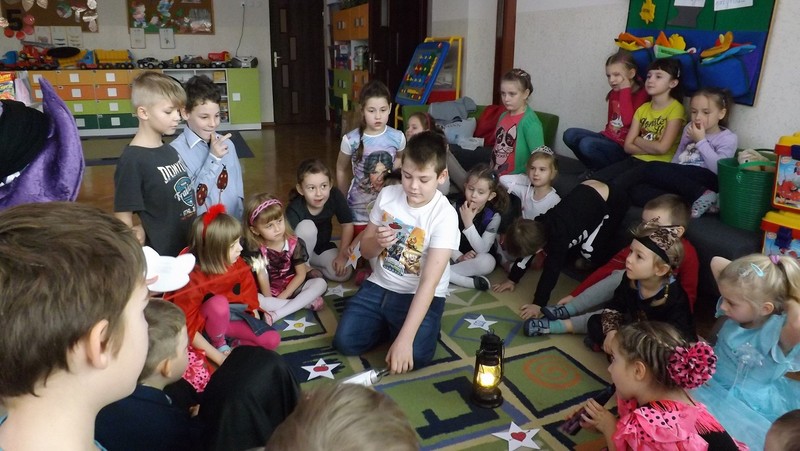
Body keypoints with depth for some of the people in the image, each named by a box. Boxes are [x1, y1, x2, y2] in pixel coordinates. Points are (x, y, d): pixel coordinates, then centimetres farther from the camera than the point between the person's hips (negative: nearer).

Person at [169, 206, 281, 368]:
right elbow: (187, 327, -26)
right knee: (219, 303, -37)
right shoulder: (193, 279, -29)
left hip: (232, 318, 4)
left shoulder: (238, 264, -13)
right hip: (206, 326, -4)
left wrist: (257, 324, -1)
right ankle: (220, 345, -10)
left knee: (272, 340, -15)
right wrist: (218, 357, -27)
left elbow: (249, 294, 4)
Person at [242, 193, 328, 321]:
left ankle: (276, 315, -29)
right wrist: (269, 301, -24)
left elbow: (301, 274, -9)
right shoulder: (255, 249, -15)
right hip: (269, 293, -1)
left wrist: (282, 296, -13)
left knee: (321, 283, -22)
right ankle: (307, 303, -24)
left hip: (292, 288, 1)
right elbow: (261, 277, -18)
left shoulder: (295, 243, -12)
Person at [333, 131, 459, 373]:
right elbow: (365, 251, 5)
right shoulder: (387, 195, -6)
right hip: (380, 285, 4)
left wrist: (405, 338, -33)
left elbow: (429, 282, -26)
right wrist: (377, 242, -21)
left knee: (415, 356, -25)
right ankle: (385, 324, 15)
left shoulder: (445, 215, -20)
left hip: (420, 295, -3)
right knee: (344, 341, -13)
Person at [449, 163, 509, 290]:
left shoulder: (493, 216, -15)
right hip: (454, 256, 2)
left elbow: (482, 250, -21)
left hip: (475, 261, -2)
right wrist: (459, 257, -23)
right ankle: (472, 282, -27)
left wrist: (468, 223, -30)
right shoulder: (456, 207, -9)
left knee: (488, 262, -38)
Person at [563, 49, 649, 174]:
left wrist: (625, 90, -20)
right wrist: (607, 132, 4)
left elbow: (627, 120, -26)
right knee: (569, 135, -9)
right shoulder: (614, 93, 10)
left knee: (586, 144, -30)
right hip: (608, 138, 8)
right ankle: (594, 168, 6)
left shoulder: (641, 94, -11)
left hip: (623, 147, -8)